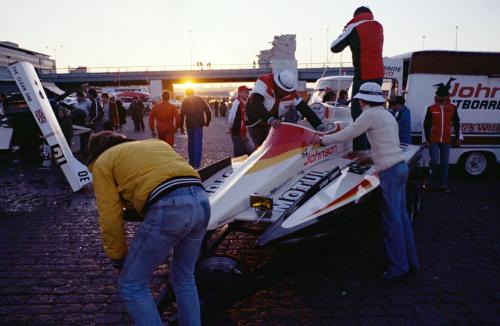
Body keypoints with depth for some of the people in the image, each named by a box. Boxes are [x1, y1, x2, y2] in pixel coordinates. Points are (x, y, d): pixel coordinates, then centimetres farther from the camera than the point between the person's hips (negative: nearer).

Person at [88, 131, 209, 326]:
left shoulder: (102, 163, 18)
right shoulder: (157, 143, 34)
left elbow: (111, 219, 10)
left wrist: (118, 259, 23)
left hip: (168, 209, -7)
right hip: (201, 201, 7)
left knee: (131, 285, 14)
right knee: (184, 278, 27)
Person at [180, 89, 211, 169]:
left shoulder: (185, 101, 3)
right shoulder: (201, 99, 5)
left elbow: (182, 114, -5)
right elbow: (208, 111, 0)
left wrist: (181, 126, 0)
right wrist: (207, 122, 11)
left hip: (189, 125, 1)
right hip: (199, 124, -1)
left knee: (190, 143, 17)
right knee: (198, 143, -3)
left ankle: (191, 162, 23)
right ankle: (196, 164, -11)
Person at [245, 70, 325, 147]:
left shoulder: (291, 95, -13)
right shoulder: (264, 81, -26)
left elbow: (306, 110, -10)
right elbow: (255, 104, -39)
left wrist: (320, 127, -21)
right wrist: (270, 119, -52)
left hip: (273, 123, 4)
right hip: (256, 123, -4)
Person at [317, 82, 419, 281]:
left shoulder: (370, 114, -10)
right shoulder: (387, 115, 18)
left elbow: (347, 135, -8)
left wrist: (323, 140, 3)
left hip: (390, 171, -9)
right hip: (400, 167, 9)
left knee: (392, 220, -2)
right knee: (401, 216, 14)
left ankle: (399, 266, 6)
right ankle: (411, 261, 22)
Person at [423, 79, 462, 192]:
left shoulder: (452, 108, 2)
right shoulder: (431, 109, -2)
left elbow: (456, 124, 8)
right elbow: (426, 125, -1)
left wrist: (458, 138, 5)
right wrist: (427, 140, -4)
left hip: (446, 141, 2)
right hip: (433, 141, -2)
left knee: (444, 163, 7)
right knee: (434, 161, -7)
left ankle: (443, 184, 16)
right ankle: (432, 182, 10)